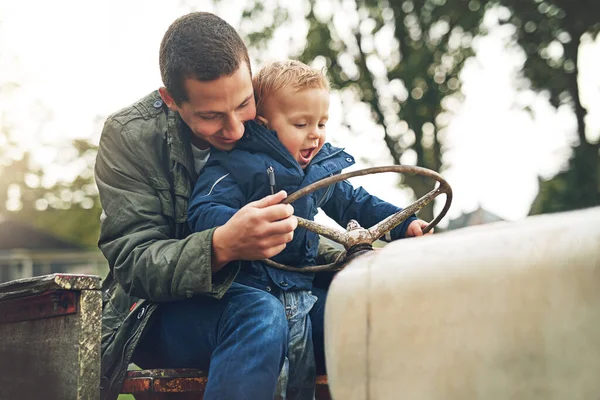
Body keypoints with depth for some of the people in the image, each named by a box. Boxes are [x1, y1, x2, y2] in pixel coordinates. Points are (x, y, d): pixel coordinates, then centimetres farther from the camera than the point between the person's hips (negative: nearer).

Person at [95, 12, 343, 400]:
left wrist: (344, 258, -12)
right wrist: (222, 246, -38)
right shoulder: (130, 136, -13)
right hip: (159, 312, -4)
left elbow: (292, 233, 10)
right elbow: (133, 264, -19)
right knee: (260, 314, -36)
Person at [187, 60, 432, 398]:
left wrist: (403, 224, 15)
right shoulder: (236, 164, -13)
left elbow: (353, 203, 24)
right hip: (249, 286, -6)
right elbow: (203, 214, -23)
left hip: (298, 287, 7)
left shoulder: (324, 166, 10)